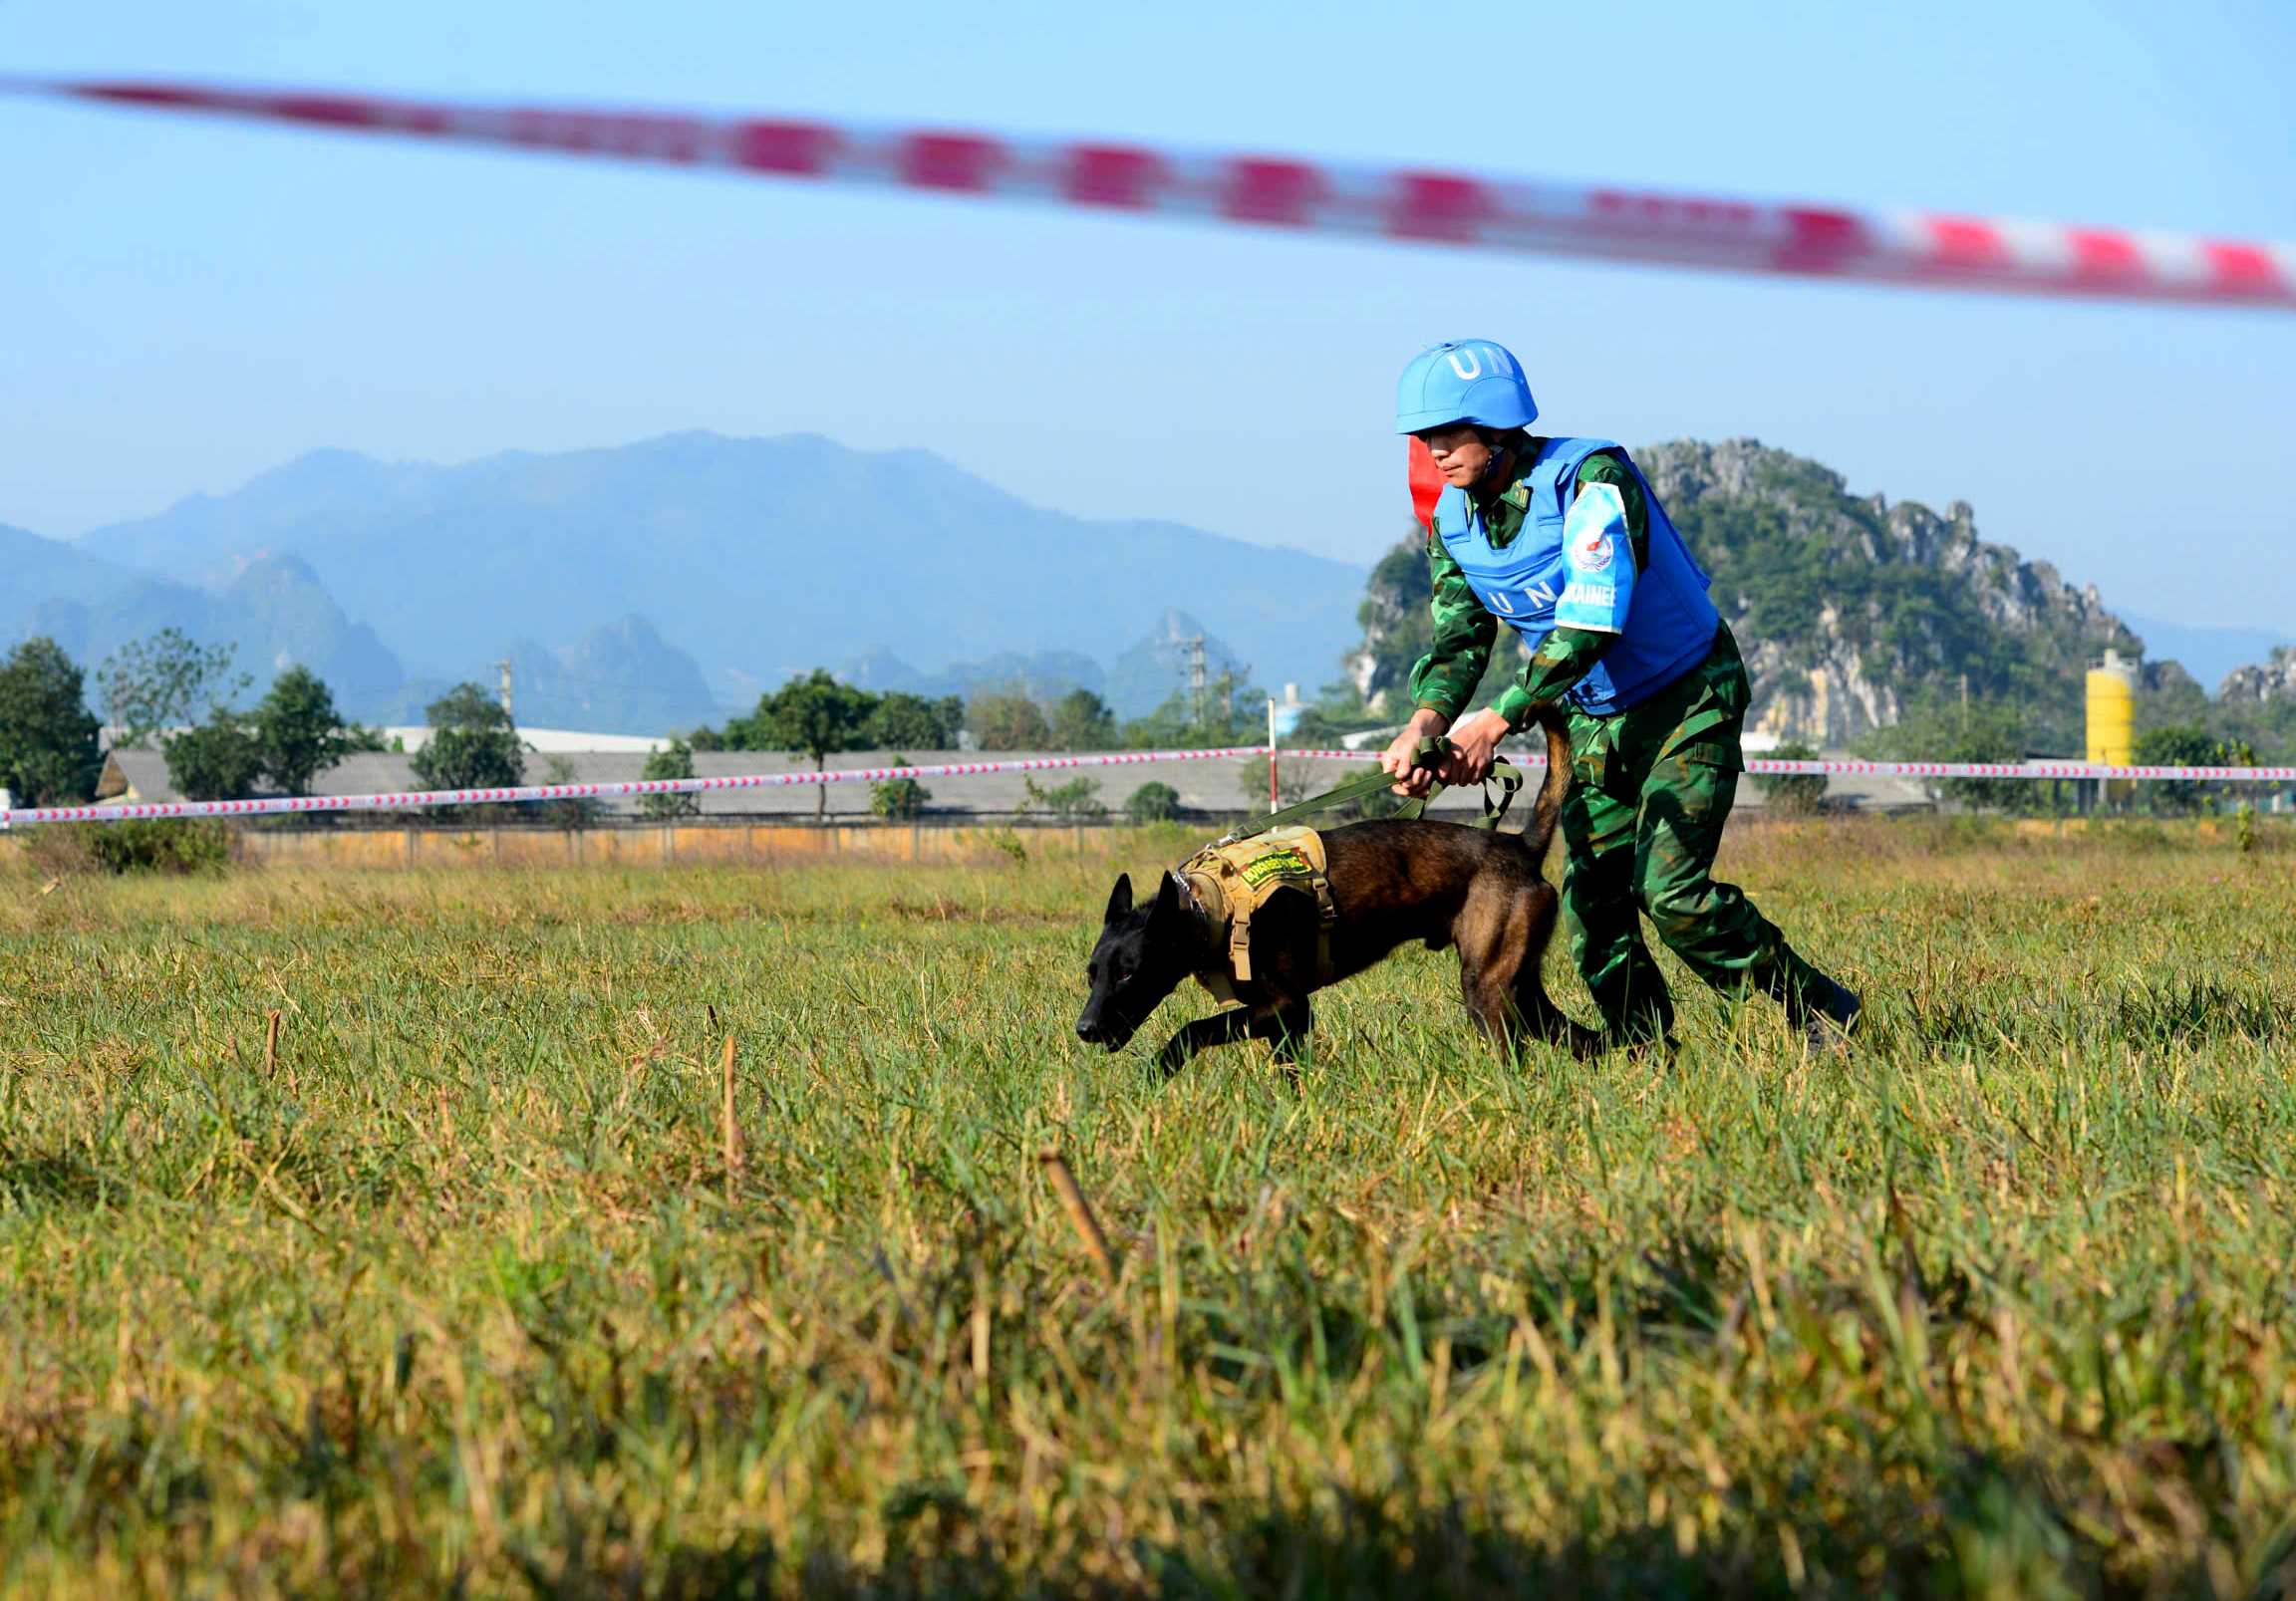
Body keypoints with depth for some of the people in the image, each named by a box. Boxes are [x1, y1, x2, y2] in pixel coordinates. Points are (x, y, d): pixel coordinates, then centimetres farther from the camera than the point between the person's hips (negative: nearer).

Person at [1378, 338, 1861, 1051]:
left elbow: (1590, 624, -33)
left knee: (1670, 890, -20)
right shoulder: (1453, 519, -3)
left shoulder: (1590, 479, -26)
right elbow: (1459, 641, -3)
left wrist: (1496, 722, -37)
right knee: (1592, 905, -1)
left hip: (1689, 699, -7)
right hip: (1596, 718, 7)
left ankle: (1817, 1007, -5)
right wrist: (1423, 725, -24)